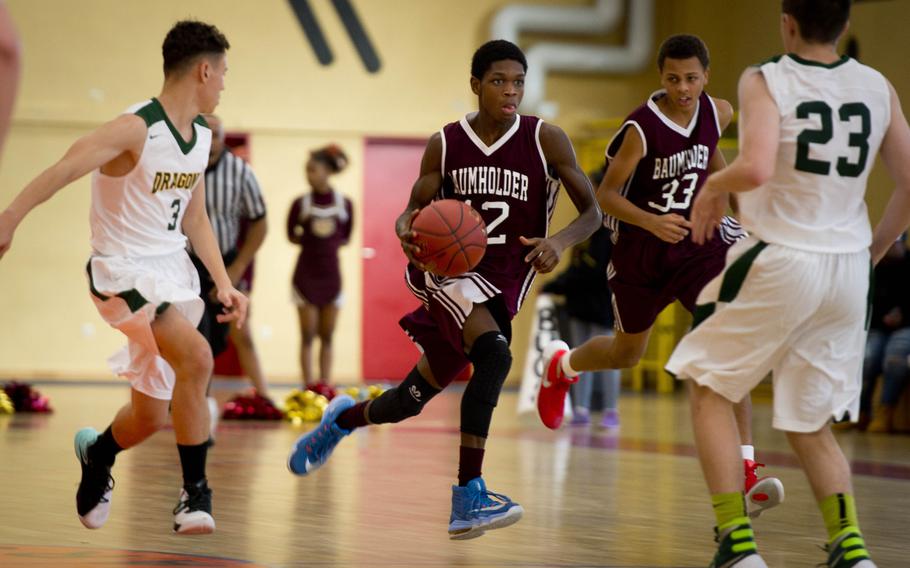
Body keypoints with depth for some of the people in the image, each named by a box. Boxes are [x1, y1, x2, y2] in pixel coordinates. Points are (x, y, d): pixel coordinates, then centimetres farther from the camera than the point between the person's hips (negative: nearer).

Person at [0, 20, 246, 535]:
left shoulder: (202, 135, 8)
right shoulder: (137, 129, -19)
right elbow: (65, 169, -32)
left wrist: (223, 283, 7)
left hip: (173, 270, 8)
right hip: (124, 270, -8)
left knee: (152, 415, 13)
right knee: (196, 357, -31)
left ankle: (96, 454, 46)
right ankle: (195, 491, -20)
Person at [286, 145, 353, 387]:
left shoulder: (345, 204, -5)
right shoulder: (301, 203, -7)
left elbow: (345, 238, 7)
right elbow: (291, 235, 7)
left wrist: (330, 243, -5)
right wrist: (310, 240, -4)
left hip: (331, 275, 1)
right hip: (305, 275, -1)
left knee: (327, 337, 7)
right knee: (308, 336, 1)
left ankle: (326, 387, 11)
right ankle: (309, 388, 2)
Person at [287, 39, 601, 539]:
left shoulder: (546, 140, -7)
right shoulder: (444, 145, -3)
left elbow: (592, 213, -6)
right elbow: (414, 211, 7)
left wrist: (560, 241, -27)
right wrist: (406, 231, -18)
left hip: (504, 285, 2)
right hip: (449, 270, -2)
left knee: (411, 399, 11)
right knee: (494, 354, -32)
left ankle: (344, 419, 45)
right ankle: (468, 496, -30)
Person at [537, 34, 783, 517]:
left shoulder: (717, 113, -6)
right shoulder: (641, 128, -23)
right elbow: (606, 195, -19)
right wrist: (652, 222, -34)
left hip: (696, 242, 3)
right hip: (641, 250, -3)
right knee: (626, 354, 16)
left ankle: (747, 473, -19)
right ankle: (561, 364, 53)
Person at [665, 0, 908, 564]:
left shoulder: (764, 82, -9)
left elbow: (756, 168, -25)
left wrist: (714, 186, -4)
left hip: (780, 260, -5)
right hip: (848, 271, 5)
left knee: (710, 388, 14)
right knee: (810, 424, 17)